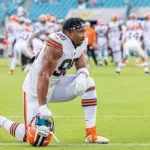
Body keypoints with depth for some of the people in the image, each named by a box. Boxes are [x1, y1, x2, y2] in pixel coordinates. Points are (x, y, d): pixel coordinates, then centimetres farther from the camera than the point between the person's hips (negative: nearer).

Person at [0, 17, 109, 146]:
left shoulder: (81, 43, -4)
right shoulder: (58, 44, -29)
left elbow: (82, 67, 5)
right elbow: (44, 75, -33)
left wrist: (81, 77, -22)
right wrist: (42, 106, -35)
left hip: (55, 85, 8)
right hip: (36, 89, -8)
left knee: (88, 83, -10)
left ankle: (91, 133, -6)